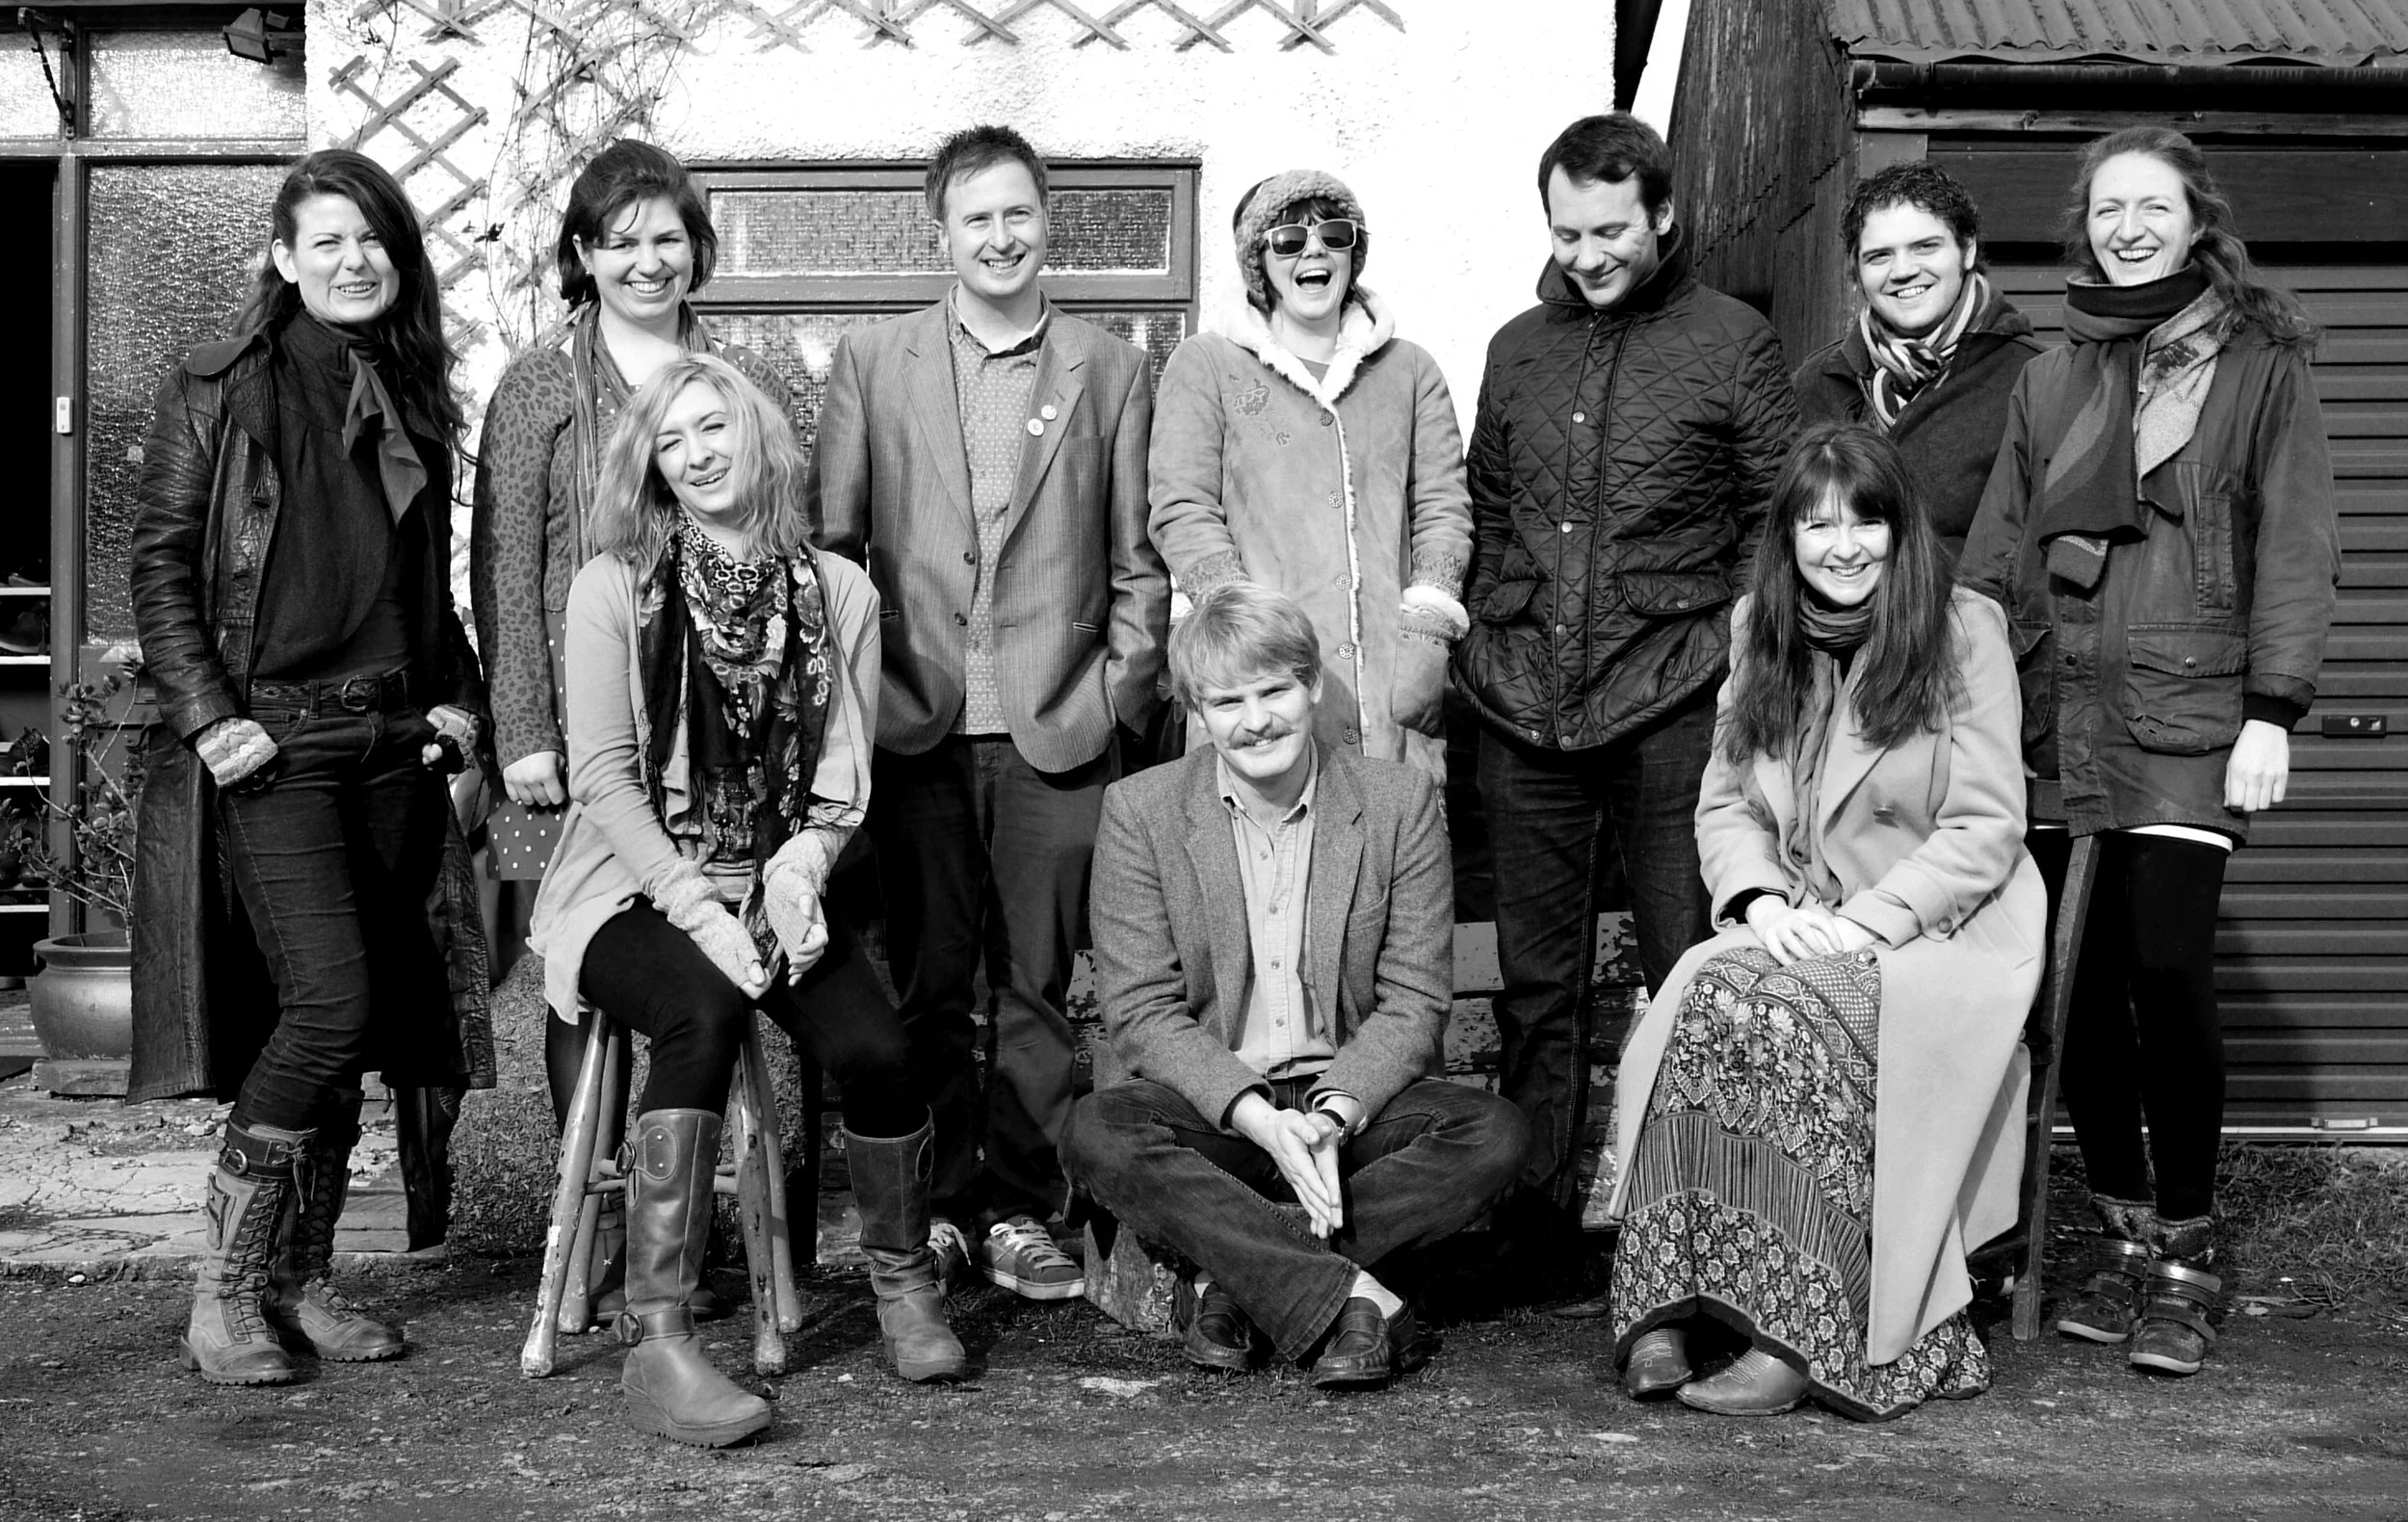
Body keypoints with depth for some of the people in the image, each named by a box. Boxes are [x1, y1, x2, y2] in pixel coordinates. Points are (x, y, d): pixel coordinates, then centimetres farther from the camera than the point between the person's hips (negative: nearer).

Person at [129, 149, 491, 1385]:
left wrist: (460, 697, 8)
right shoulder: (218, 391, 1)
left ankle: (301, 1280, 16)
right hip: (269, 739, -5)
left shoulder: (415, 402, 16)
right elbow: (159, 563, -2)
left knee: (352, 1022, 5)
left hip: (391, 743, 5)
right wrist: (204, 718, -12)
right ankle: (223, 1291, -3)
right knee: (330, 999, -16)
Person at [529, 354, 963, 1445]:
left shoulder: (836, 592, 7)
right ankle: (657, 1344, -33)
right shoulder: (612, 588, 0)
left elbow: (843, 775, 7)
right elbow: (605, 778, -6)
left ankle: (902, 1277, 7)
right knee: (706, 1010, -35)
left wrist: (799, 864, -14)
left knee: (874, 1048, -24)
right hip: (634, 892, -2)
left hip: (773, 891, 3)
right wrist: (697, 908, -18)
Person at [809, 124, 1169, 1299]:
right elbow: (829, 542, 8)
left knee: (1038, 981, 3)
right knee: (924, 981, 5)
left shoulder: (1109, 371, 9)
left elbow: (1138, 561, 9)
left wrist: (1118, 693, -1)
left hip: (1057, 728, 0)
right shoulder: (870, 364, 9)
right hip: (915, 721, 0)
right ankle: (936, 1202, 16)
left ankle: (1019, 1209, 13)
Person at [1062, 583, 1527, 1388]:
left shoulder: (1402, 800, 0)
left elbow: (1414, 1002, -2)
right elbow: (1142, 1011, -6)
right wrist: (1259, 1120, -21)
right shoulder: (1139, 810, -1)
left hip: (1351, 1100, 1)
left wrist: (1332, 1114, -20)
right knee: (1097, 1135, -31)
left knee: (1494, 1133, -26)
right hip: (1208, 1104, -1)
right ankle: (1352, 1299, -31)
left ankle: (1238, 1275, -22)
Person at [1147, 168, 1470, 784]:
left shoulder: (1411, 371, 18)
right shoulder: (1205, 365, 10)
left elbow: (1441, 509, 11)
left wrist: (1427, 629, -6)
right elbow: (1183, 512, 0)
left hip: (1393, 683, 2)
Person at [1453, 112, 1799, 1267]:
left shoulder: (1733, 345, 3)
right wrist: (1482, 640, 11)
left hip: (1671, 706, -4)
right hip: (1524, 710, 4)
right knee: (1534, 978, 8)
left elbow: (1778, 519, 3)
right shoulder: (1517, 350, 16)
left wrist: (1730, 643, -6)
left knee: (1690, 968, -1)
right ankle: (1532, 1216, 17)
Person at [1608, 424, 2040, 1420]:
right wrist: (1762, 899, -7)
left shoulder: (1964, 631, -1)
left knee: (1780, 1008, -33)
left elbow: (1986, 827, -6)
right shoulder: (1761, 632, 14)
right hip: (1793, 929, 4)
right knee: (1697, 997, -29)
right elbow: (1723, 804, 13)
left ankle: (1796, 1340, -31)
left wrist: (1867, 921, -16)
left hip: (1935, 930, -4)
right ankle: (1663, 1314, -32)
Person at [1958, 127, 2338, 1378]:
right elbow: (1997, 555, 15)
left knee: (2169, 973, -12)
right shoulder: (2051, 382, 17)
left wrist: (2271, 708, -9)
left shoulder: (2260, 365, 6)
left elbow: (2296, 546, 0)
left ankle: (2186, 1251, 3)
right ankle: (2122, 1231, 17)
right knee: (2081, 983, 3)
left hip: (2187, 718, -4)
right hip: (2057, 722, 4)